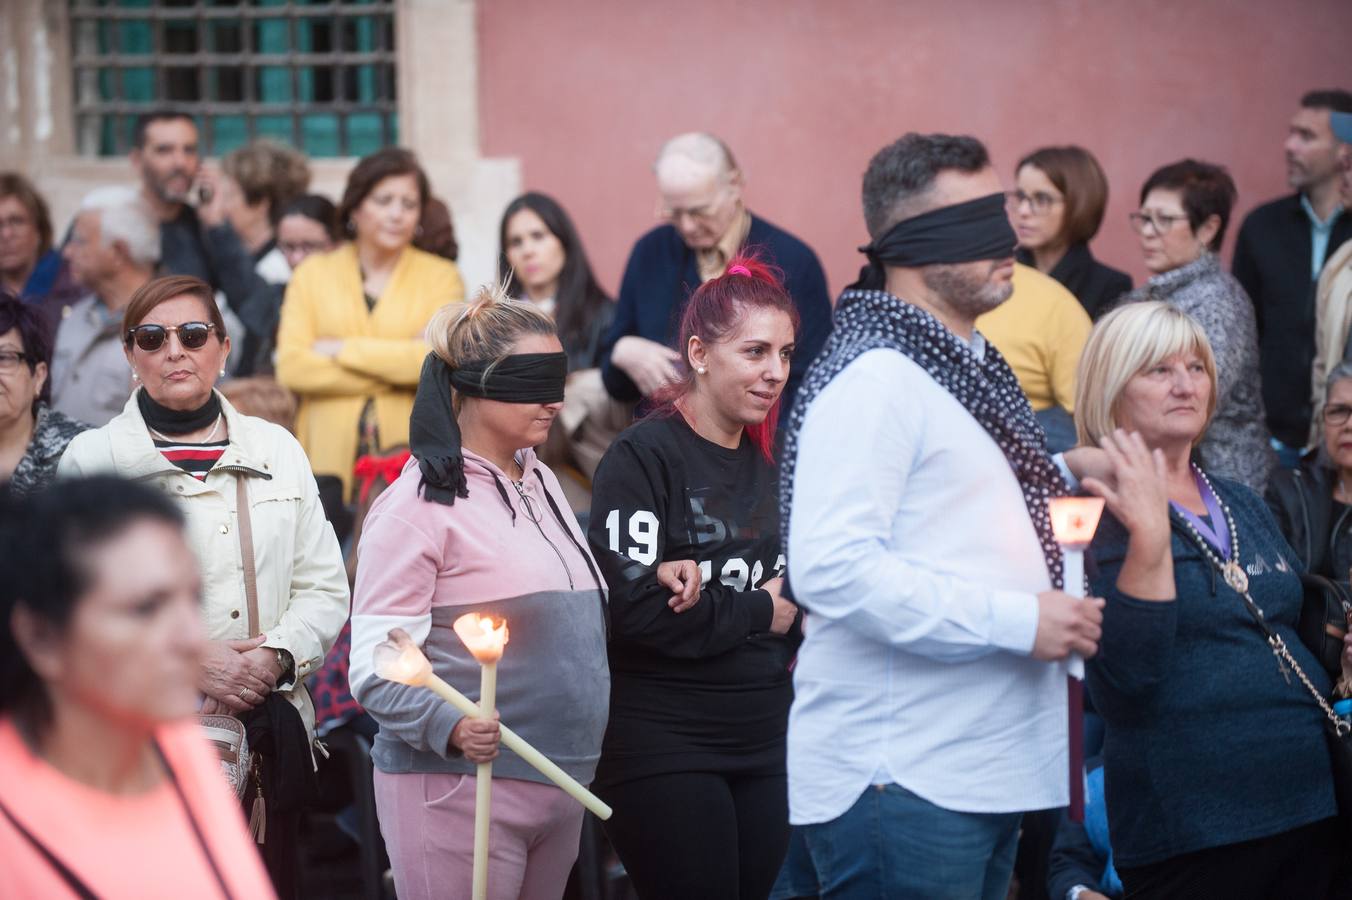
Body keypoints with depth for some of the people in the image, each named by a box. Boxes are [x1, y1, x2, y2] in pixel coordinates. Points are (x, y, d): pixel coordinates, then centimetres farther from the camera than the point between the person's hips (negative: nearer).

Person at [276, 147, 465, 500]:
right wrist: (398, 366, -6)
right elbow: (291, 367, -2)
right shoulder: (313, 273, 11)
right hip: (329, 456, 1)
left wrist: (343, 349, -5)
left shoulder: (440, 276, 9)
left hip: (412, 455, -1)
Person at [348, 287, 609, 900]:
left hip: (559, 782, 8)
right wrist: (450, 728, -30)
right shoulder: (419, 503, -10)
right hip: (458, 786, -8)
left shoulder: (542, 484, 15)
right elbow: (375, 669, -15)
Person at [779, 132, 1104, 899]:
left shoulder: (973, 368, 18)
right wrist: (1018, 620, -20)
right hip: (900, 780, -10)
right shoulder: (873, 380, -14)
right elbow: (833, 569, -25)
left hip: (988, 771, 10)